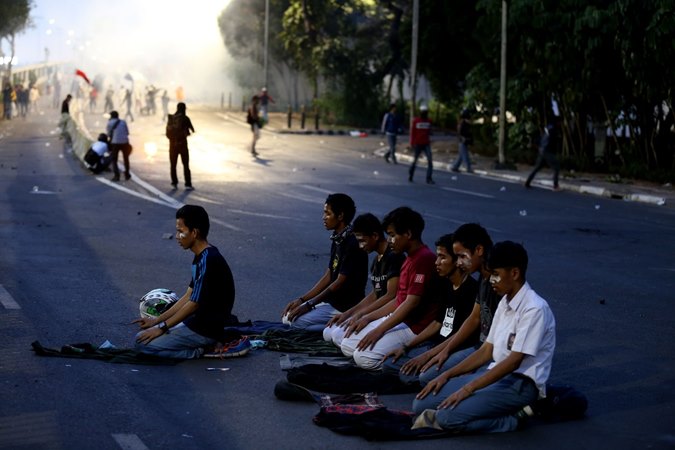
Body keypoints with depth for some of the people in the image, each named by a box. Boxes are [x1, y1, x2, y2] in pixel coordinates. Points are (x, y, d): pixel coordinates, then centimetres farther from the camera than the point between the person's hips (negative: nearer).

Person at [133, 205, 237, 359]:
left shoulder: (208, 261, -22)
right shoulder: (203, 257, 9)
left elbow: (194, 304, -20)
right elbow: (188, 297, 14)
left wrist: (162, 327, -12)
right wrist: (156, 320, 10)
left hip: (206, 330, -10)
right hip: (199, 322, 10)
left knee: (143, 342, -12)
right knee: (146, 332, 18)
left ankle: (202, 350, -7)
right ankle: (204, 346, 9)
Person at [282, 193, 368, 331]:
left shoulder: (352, 244, -20)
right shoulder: (337, 240, 10)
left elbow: (340, 283, -20)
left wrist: (309, 305, -16)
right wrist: (301, 300, 6)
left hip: (345, 308, -10)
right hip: (331, 301, 10)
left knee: (297, 321, -19)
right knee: (288, 317, 6)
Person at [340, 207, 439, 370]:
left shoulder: (423, 259, -18)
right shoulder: (410, 259, 16)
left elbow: (412, 303, -23)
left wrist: (379, 330, -21)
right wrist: (367, 318, 12)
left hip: (415, 327, -10)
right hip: (399, 319, 10)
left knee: (363, 356, -24)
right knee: (347, 346, 3)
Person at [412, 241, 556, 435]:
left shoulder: (534, 308, -17)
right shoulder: (505, 303, 12)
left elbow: (514, 361, -21)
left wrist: (468, 388, -23)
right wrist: (446, 375, 6)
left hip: (521, 383, -8)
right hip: (496, 374, 8)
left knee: (448, 415, -27)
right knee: (422, 403, -5)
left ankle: (514, 418, -11)